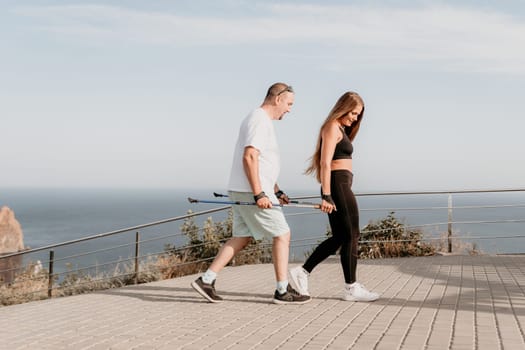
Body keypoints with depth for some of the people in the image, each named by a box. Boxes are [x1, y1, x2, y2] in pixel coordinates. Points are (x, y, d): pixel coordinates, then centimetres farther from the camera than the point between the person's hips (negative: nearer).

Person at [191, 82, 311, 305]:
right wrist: (259, 194, -25)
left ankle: (206, 280, 10)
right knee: (282, 235, -2)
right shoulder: (260, 120, -13)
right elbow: (249, 158, -23)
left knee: (241, 238, 12)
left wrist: (276, 191, 24)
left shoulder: (260, 120, 21)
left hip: (242, 192, 10)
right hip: (251, 192, -10)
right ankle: (283, 291, 3)